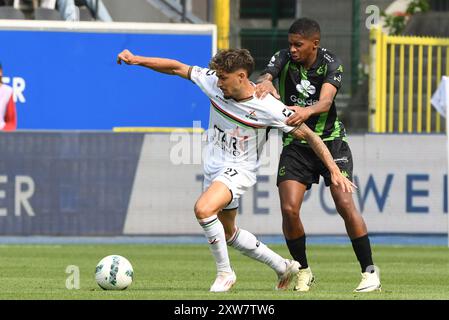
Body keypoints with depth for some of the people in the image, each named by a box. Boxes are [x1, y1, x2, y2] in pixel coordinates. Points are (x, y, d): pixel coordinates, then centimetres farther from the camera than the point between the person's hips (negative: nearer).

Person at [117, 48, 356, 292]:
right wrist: (137, 60, -6)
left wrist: (334, 171, -20)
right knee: (227, 233, 20)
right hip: (213, 168, 7)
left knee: (203, 209, -31)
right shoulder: (212, 82, -10)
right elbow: (178, 68, -1)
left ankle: (224, 273, -14)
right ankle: (283, 267, 37)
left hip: (239, 169, -7)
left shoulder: (268, 108, -22)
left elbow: (308, 135, -16)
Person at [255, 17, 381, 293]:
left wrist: (307, 111, -51)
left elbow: (326, 101, -29)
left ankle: (370, 272, -3)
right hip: (295, 144, 2)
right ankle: (304, 272, 8)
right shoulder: (283, 59, -6)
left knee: (345, 205, -14)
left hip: (330, 139, -2)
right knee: (289, 208, -13)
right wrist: (265, 83, -51)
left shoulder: (331, 64, -12)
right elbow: (264, 77, -25)